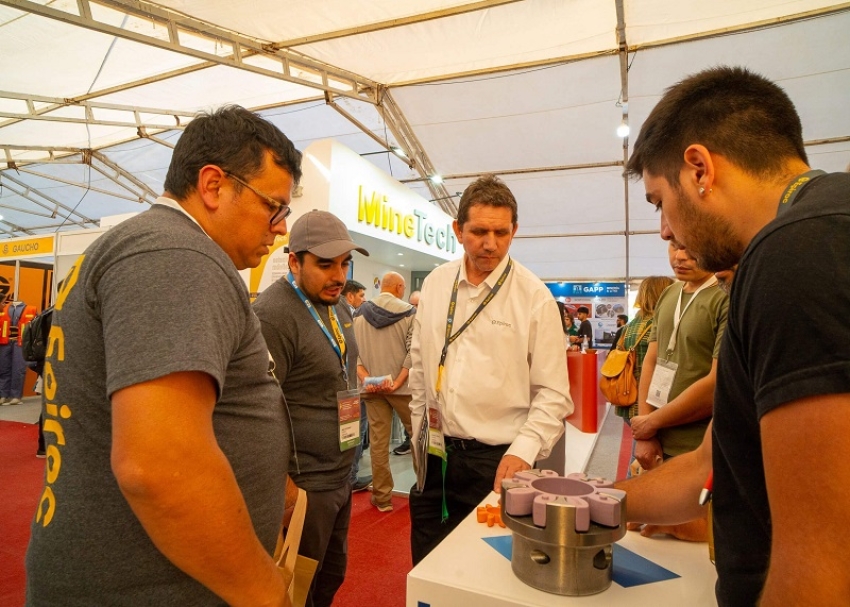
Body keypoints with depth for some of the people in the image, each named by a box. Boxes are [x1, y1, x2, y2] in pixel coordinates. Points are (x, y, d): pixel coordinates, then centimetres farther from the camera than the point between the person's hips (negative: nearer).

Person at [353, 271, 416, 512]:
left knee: (378, 442, 7)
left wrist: (365, 379, -6)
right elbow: (414, 352, -13)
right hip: (403, 387, -3)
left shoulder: (360, 314, 5)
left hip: (372, 388, 3)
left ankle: (382, 497, 15)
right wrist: (398, 382, -14)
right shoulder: (409, 313, -5)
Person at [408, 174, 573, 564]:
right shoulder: (435, 284, 2)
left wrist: (522, 452, -19)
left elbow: (553, 394, -8)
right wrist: (419, 430, 13)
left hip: (497, 460, -3)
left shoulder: (535, 297, -10)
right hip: (437, 454, 4)